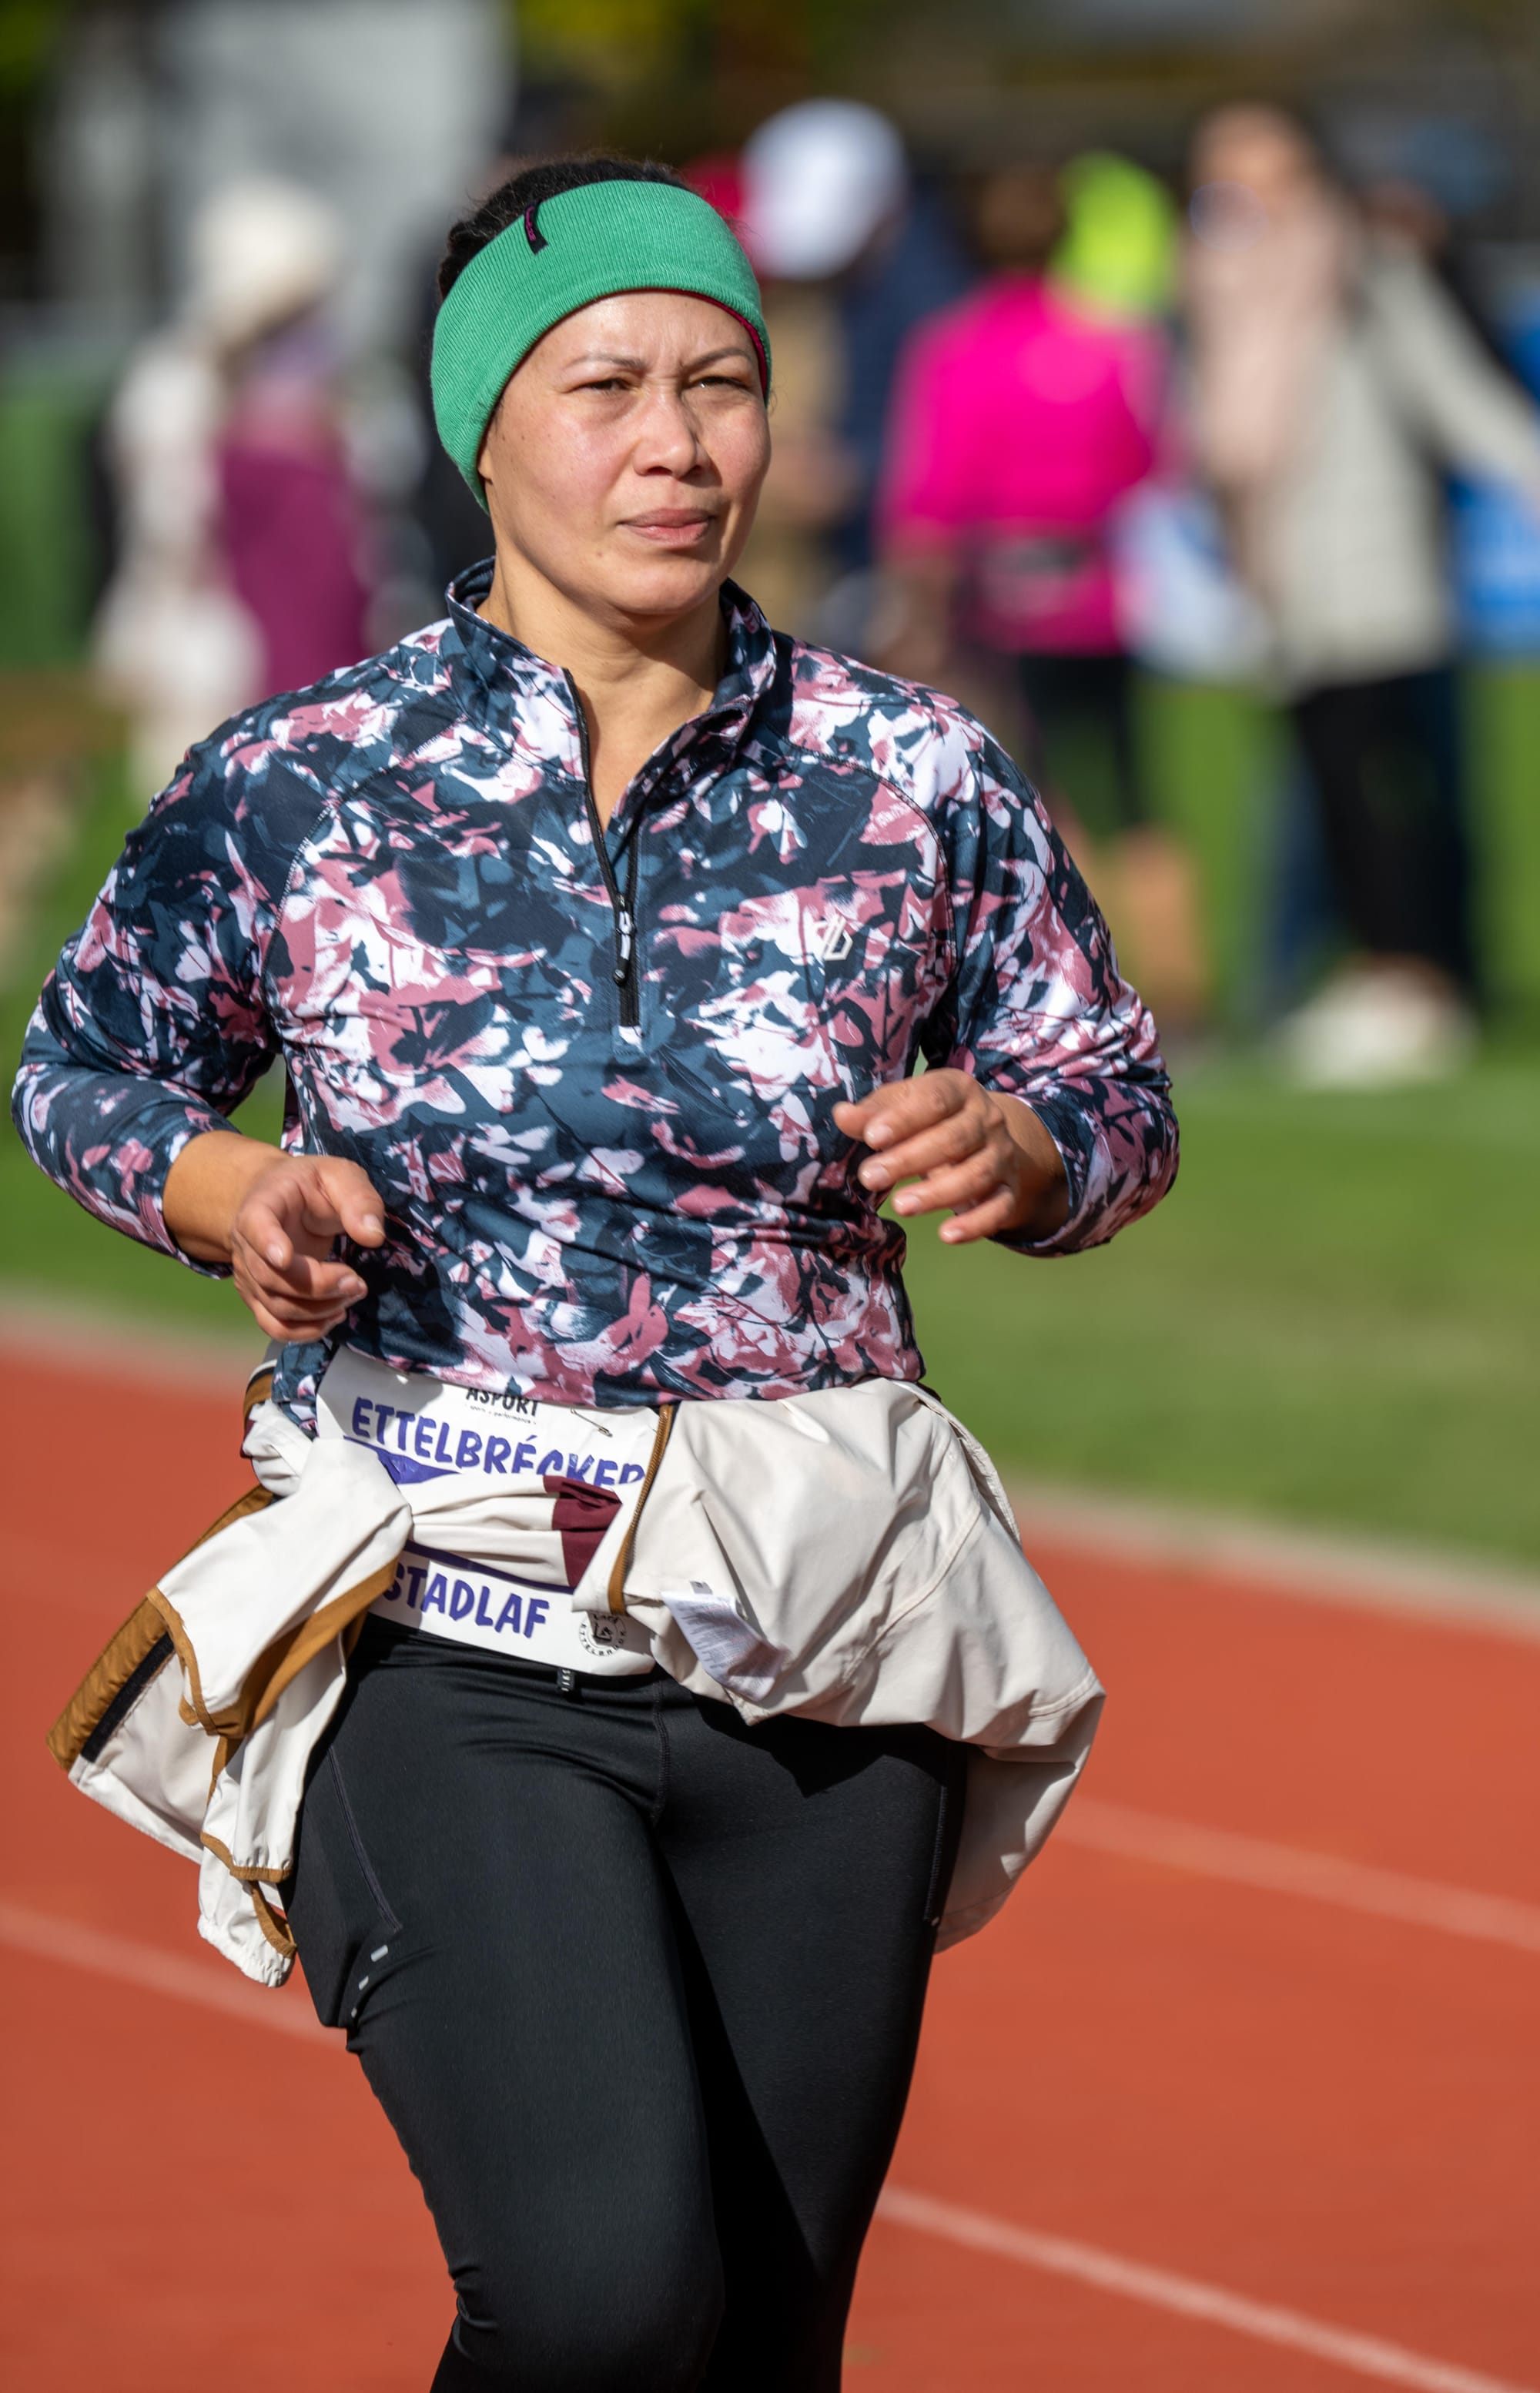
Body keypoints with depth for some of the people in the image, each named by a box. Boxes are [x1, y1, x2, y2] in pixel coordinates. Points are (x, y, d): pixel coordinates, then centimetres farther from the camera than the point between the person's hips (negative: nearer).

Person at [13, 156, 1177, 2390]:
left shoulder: (920, 783, 3)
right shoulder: (291, 789, -1)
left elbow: (1117, 1093, 13)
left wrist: (1014, 1151, -10)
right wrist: (236, 1197, -9)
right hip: (450, 1664, -3)